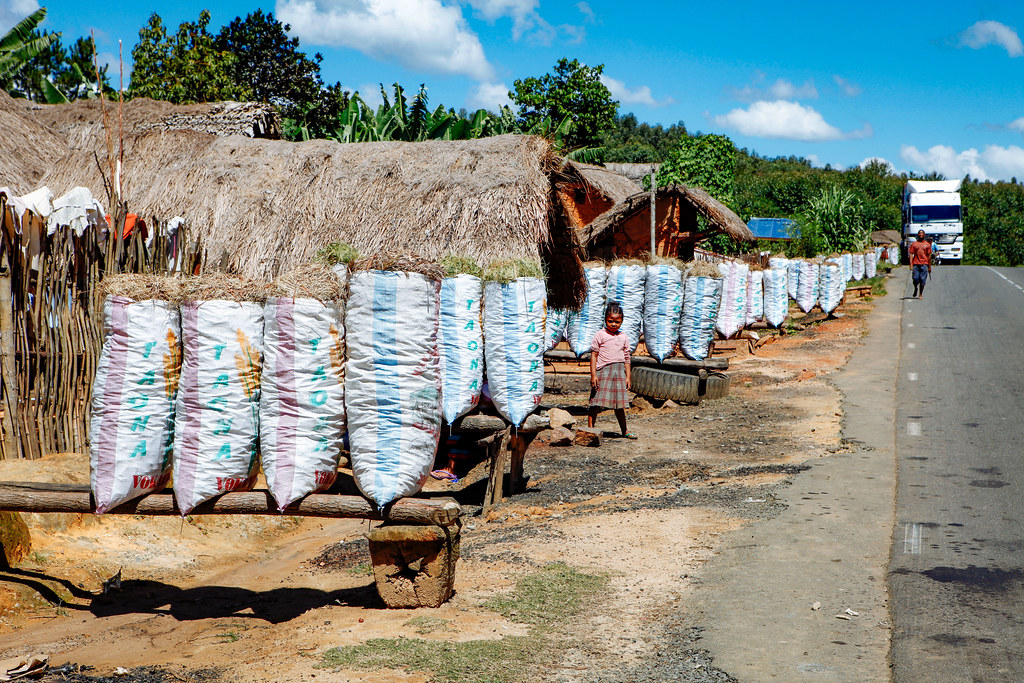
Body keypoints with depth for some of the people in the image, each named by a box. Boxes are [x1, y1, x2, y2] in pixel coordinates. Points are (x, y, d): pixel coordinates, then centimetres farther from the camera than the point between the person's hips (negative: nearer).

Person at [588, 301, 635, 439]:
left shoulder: (623, 337, 12)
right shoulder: (600, 335, -1)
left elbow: (626, 358, 15)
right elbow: (593, 354, -3)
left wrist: (628, 376, 10)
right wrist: (593, 374, -10)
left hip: (619, 372, 4)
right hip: (603, 370, -4)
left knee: (620, 404, 10)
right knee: (597, 403, -6)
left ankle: (624, 430, 20)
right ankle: (590, 428, 1)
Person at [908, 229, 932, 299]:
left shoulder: (927, 244, 11)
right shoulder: (914, 244, 9)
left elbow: (929, 256, 12)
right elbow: (911, 254, 5)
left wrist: (929, 266, 10)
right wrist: (911, 264, -6)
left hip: (924, 264, 0)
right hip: (916, 264, 0)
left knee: (922, 280, -2)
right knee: (916, 279, -4)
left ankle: (920, 294, 7)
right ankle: (916, 289, 25)